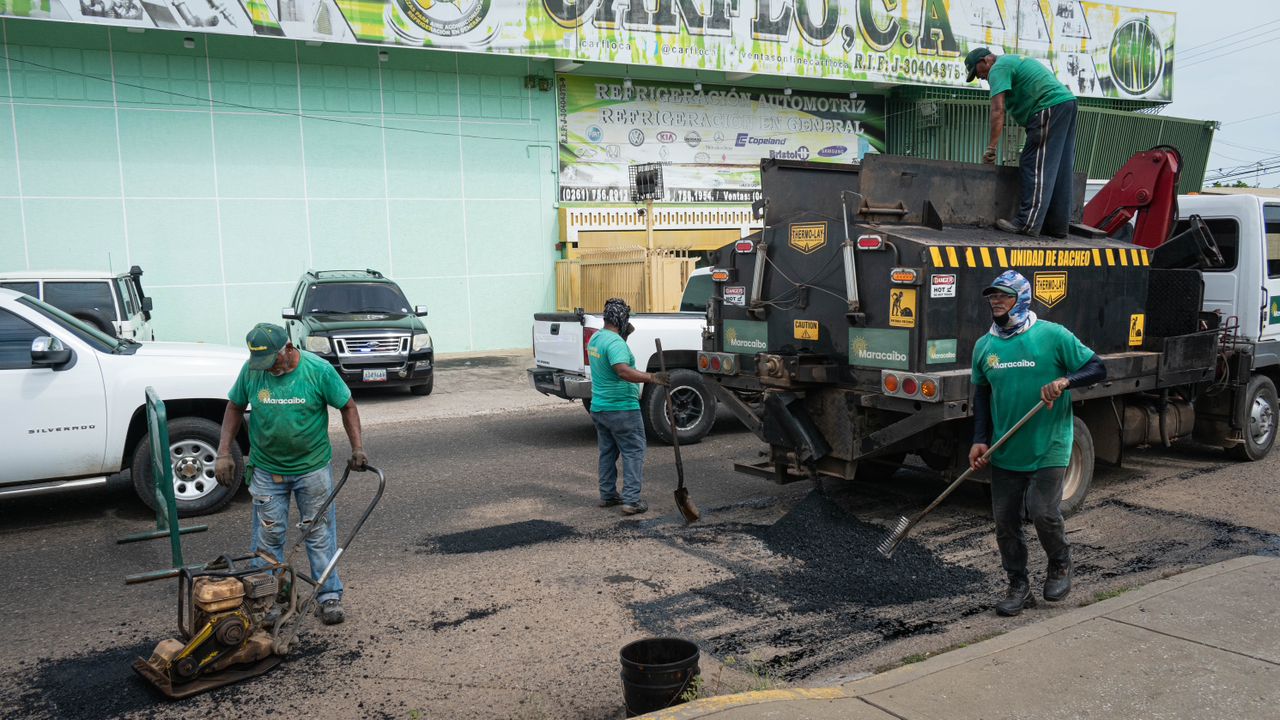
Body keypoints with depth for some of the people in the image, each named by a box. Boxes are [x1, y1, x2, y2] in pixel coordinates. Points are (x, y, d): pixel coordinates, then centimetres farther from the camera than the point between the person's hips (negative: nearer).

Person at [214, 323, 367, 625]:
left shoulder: (319, 370, -16)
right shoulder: (251, 370, -9)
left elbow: (347, 406, -5)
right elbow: (235, 408, 5)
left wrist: (357, 448, -12)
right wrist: (224, 452, -2)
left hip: (313, 466, -2)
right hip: (267, 469, 2)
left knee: (320, 532, 6)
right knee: (268, 536, 8)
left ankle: (329, 596, 17)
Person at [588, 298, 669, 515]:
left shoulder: (595, 338, 9)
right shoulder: (615, 342, -20)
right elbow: (623, 371, -33)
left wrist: (625, 335, 13)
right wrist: (650, 378, -39)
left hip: (598, 408, 9)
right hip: (621, 409, -9)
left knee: (607, 452, 18)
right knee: (633, 453, -2)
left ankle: (607, 495, 23)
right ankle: (631, 500, -6)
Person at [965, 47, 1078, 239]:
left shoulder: (998, 68, -3)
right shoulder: (1013, 60, 27)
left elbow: (998, 110, -14)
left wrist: (991, 148, -14)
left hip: (1050, 108, -10)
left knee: (1035, 166, -11)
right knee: (1059, 172, 8)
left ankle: (1028, 223, -15)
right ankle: (1057, 226, 10)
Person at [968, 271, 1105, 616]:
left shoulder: (1053, 335, -7)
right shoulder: (984, 346, 6)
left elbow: (1097, 369, -4)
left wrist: (1065, 381, -23)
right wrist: (980, 440, 6)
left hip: (1048, 448, -4)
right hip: (1005, 451, 5)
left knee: (1043, 512, -12)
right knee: (1005, 520, 6)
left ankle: (1060, 566, 19)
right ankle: (1019, 587, 22)